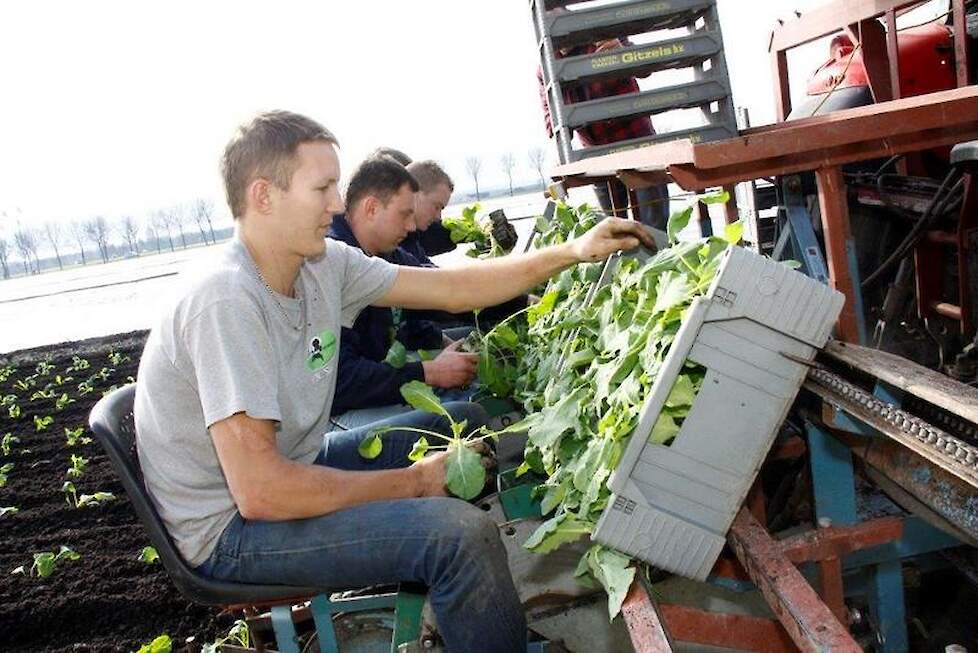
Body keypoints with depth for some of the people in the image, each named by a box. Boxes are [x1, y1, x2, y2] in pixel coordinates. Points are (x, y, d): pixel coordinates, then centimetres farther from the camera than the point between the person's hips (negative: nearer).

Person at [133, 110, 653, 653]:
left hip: (290, 467, 9)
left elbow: (454, 288, 2)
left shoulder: (325, 264, -4)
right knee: (463, 533, -24)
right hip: (230, 528, -9)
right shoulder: (227, 299, -28)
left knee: (467, 425, 14)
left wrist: (573, 252, -3)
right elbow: (260, 491, -31)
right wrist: (416, 480, -22)